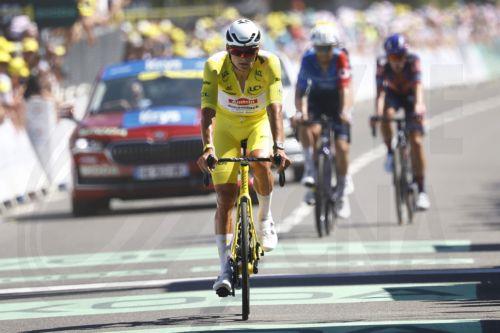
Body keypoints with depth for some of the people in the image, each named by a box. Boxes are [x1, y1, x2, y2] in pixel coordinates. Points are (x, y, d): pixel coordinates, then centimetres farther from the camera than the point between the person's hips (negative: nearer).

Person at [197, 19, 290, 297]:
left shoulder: (269, 63, -28)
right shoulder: (215, 66, -27)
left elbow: (275, 108, -37)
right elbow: (208, 111, -35)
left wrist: (279, 146, -50)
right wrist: (207, 148, -50)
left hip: (260, 123, 0)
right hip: (227, 126, 0)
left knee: (261, 163, -33)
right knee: (225, 198, -9)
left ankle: (265, 218, -6)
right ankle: (226, 268, -3)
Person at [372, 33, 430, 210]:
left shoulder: (413, 61, -31)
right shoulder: (382, 64, -28)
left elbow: (418, 86, -43)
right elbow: (380, 91, -36)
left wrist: (418, 106, -61)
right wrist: (378, 111, -53)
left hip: (410, 96, -1)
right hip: (392, 94, 1)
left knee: (416, 142, -11)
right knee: (386, 116, -35)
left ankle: (421, 190, -5)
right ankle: (390, 152, -9)